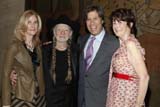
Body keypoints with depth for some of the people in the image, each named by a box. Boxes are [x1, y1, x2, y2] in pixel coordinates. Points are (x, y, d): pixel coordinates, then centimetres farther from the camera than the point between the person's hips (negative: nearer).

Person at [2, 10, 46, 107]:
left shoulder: (37, 46, 7)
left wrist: (42, 93, 7)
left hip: (38, 95, 5)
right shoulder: (15, 46, -9)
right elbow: (6, 74, -10)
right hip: (21, 97, -5)